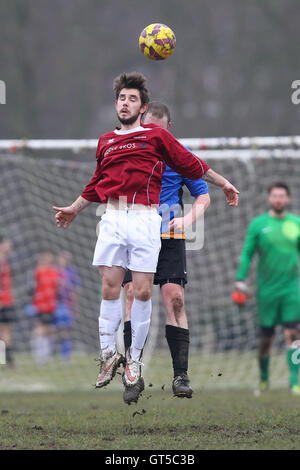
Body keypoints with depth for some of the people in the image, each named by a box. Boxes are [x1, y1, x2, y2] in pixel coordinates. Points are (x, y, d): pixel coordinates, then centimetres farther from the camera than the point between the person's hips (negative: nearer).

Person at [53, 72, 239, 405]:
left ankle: (134, 359, 6)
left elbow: (191, 164, 16)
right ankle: (109, 355, 7)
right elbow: (96, 183, 30)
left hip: (145, 219, -3)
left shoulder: (156, 136, 8)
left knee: (142, 292, -4)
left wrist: (223, 183, 20)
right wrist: (74, 209, 37)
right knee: (110, 289, -3)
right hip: (112, 218, 3)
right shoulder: (106, 142, 18)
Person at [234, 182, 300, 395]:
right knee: (266, 336, 5)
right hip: (267, 288, 0)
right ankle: (264, 379, 24)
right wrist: (240, 279, -6)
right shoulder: (258, 224, 2)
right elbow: (247, 253, 3)